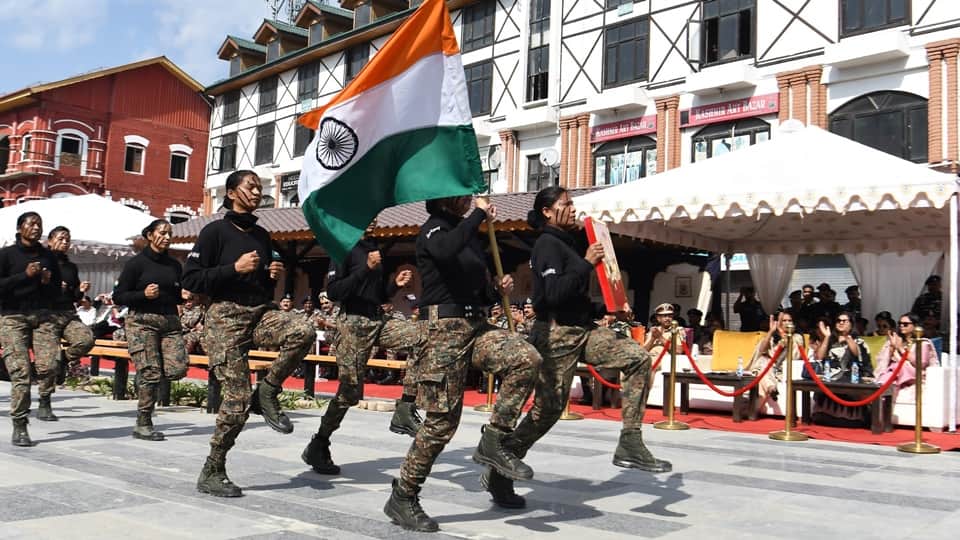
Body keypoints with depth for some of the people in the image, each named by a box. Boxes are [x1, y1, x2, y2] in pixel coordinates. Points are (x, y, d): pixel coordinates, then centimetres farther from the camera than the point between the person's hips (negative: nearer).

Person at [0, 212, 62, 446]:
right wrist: (25, 275, -13)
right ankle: (19, 427, 1)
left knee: (49, 364, -19)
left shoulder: (48, 256, 15)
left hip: (42, 316, 3)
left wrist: (47, 283, 0)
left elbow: (57, 292, 21)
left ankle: (44, 402, 10)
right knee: (20, 372, -9)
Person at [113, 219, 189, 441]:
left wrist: (185, 296, 3)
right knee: (151, 373, -10)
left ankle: (143, 376, 22)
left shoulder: (174, 265, 14)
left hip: (170, 321, 5)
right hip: (142, 321, -5)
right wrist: (144, 294, -16)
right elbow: (118, 296, -2)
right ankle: (143, 425, 3)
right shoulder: (136, 263, -1)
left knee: (177, 369, -9)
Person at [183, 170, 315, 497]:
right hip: (226, 316, -5)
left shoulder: (261, 235, 15)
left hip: (262, 311, 5)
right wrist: (235, 267, -16)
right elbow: (190, 280, -9)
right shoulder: (216, 231, -3)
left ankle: (267, 393, -6)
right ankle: (211, 473, 8)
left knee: (303, 332, -27)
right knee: (238, 398, -10)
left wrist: (274, 276, 3)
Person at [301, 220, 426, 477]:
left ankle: (405, 410, -10)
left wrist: (396, 283, 2)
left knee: (422, 340, -17)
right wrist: (366, 268, -19)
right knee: (350, 391, -5)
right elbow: (332, 291, -15)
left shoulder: (376, 248, 17)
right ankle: (318, 447, 12)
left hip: (380, 319, 6)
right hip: (355, 322, -6)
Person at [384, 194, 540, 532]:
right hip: (444, 328, -7)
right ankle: (402, 498, 9)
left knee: (526, 358, -20)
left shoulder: (469, 233, 19)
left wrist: (498, 290, 6)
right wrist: (479, 214, -20)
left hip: (476, 325, 7)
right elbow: (445, 252, -32)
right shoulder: (433, 229, -4)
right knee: (442, 419, -6)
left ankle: (493, 441, -8)